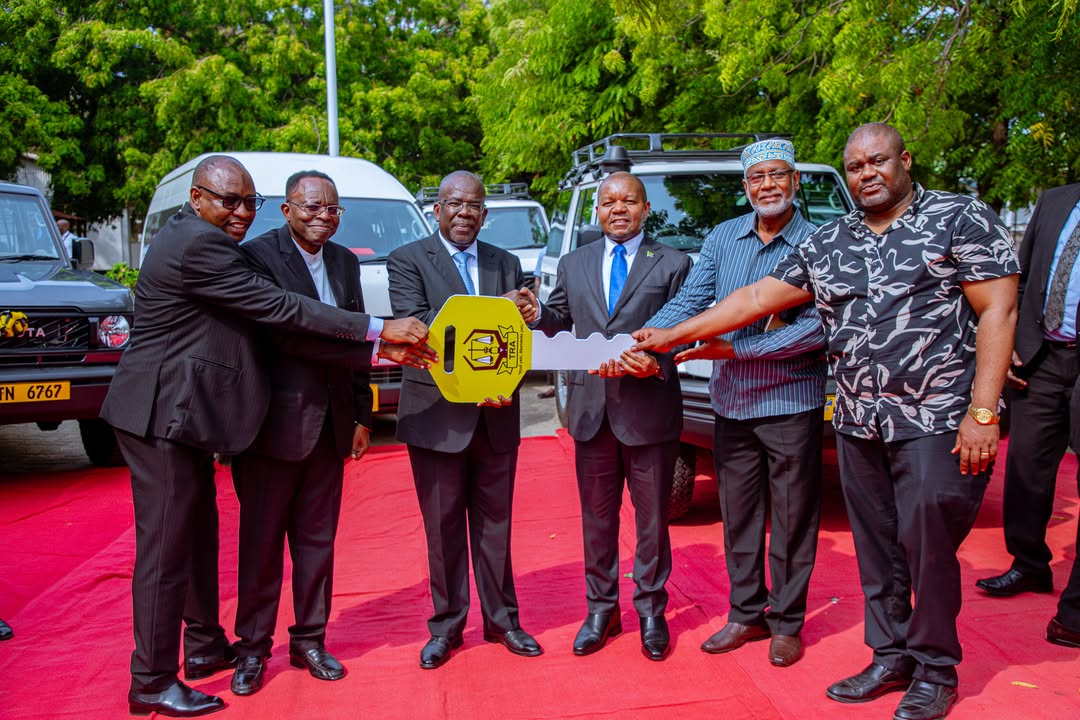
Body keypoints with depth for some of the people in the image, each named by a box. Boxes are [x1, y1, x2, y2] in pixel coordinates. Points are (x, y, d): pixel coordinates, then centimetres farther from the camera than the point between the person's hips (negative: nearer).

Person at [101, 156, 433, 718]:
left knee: (198, 532, 19)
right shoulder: (196, 245, -19)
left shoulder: (202, 240, 14)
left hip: (180, 414, 11)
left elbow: (264, 314, 11)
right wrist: (379, 330, -21)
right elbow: (280, 309, -22)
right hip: (162, 415, -11)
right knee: (166, 545, -2)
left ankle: (204, 645, 34)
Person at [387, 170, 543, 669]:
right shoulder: (407, 261, -2)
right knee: (443, 528, 7)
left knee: (496, 522, 12)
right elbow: (413, 327, -16)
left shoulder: (507, 264, 11)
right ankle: (446, 627, 21)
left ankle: (501, 620, 26)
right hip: (436, 416, -3)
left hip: (496, 417, 3)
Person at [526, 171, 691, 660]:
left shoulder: (673, 264, 0)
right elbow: (559, 320, 16)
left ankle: (651, 611, 26)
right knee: (596, 519, 13)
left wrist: (653, 364, -21)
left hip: (649, 410, -3)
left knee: (652, 519, 9)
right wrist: (535, 313, -6)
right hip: (591, 410, 3)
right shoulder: (574, 264, 11)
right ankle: (602, 610, 28)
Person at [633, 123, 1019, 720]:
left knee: (927, 546, -1)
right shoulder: (826, 244, 12)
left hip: (938, 421, -4)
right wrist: (672, 336, 8)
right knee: (876, 549, 10)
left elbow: (998, 311, -5)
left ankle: (935, 670, 19)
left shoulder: (960, 218, -1)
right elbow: (755, 298, 11)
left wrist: (982, 411, -13)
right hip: (858, 425, 5)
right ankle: (891, 657, 27)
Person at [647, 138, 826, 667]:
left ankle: (787, 622, 24)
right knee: (738, 514, 13)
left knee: (792, 518, 8)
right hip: (731, 401, 4)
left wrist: (735, 349, -23)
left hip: (791, 401, -4)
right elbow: (690, 301, -1)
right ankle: (747, 614, 29)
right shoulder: (723, 238, 5)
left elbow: (817, 327, -17)